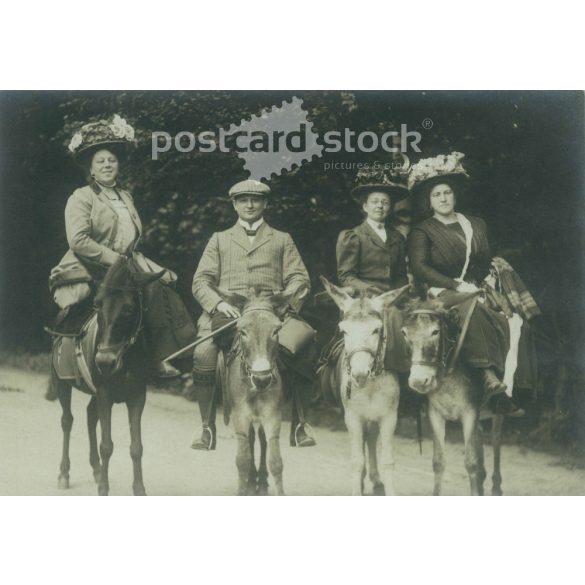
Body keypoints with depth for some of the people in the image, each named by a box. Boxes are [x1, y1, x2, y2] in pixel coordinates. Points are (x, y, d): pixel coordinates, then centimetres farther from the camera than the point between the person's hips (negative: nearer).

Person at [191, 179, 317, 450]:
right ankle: (208, 428, -15)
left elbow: (298, 278, 13)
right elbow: (201, 281, 13)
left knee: (304, 350, -28)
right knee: (203, 354, -29)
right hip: (228, 313, 0)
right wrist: (218, 303, -9)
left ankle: (299, 425, -13)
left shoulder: (282, 240, 24)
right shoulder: (219, 240, 24)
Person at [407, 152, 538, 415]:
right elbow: (420, 268, -7)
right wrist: (457, 285, -16)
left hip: (478, 290, 5)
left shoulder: (477, 225, 22)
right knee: (471, 309, -39)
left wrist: (495, 266, 2)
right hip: (443, 292, -5)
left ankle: (510, 385, -27)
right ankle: (490, 379, -44)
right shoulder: (422, 231, 8)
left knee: (515, 322, -23)